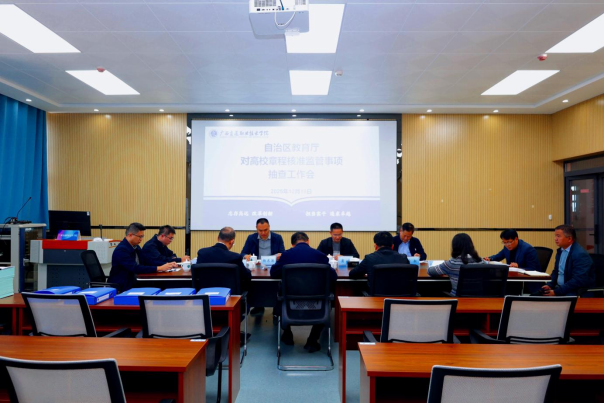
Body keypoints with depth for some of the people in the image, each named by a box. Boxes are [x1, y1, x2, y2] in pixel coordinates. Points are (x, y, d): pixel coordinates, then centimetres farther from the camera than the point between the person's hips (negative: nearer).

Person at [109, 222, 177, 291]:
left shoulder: (136, 247, 9)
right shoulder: (121, 250, -17)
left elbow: (147, 263, 9)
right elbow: (135, 268, -25)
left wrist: (166, 265, -6)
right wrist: (159, 268, -27)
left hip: (133, 284, 8)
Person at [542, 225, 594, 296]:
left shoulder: (580, 254, -17)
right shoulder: (560, 251, 11)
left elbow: (578, 280, -23)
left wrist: (556, 292, -24)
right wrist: (550, 285, 2)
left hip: (579, 293, -8)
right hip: (560, 288, 8)